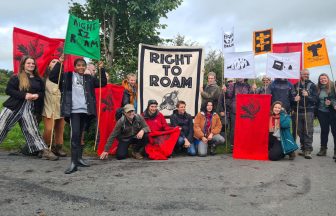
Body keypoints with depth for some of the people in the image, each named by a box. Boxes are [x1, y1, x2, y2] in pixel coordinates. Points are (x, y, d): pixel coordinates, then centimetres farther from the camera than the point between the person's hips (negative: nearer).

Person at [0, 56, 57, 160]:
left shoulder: (38, 80, 11)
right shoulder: (16, 77, 1)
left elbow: (43, 92, 15)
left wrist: (37, 95, -8)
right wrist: (24, 95, -17)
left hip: (28, 108, 2)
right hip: (13, 106, -2)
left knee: (32, 130, -1)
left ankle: (44, 151, -3)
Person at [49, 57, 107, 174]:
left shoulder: (89, 78, 16)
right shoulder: (67, 76, 8)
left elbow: (103, 83, 13)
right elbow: (52, 77, 0)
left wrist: (102, 69, 5)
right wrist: (59, 63, -6)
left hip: (85, 110, 4)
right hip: (73, 110, -3)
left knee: (80, 134, 11)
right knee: (75, 134, -13)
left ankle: (79, 158, 20)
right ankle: (74, 162, -10)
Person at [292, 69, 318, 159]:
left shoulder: (312, 85, 6)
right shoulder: (295, 85, 10)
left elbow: (315, 99, 0)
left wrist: (307, 96, -17)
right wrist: (294, 99, -6)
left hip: (308, 112, -2)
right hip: (297, 112, 2)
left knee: (308, 132, -6)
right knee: (299, 131, 5)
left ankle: (308, 151, -3)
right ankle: (303, 149, 17)